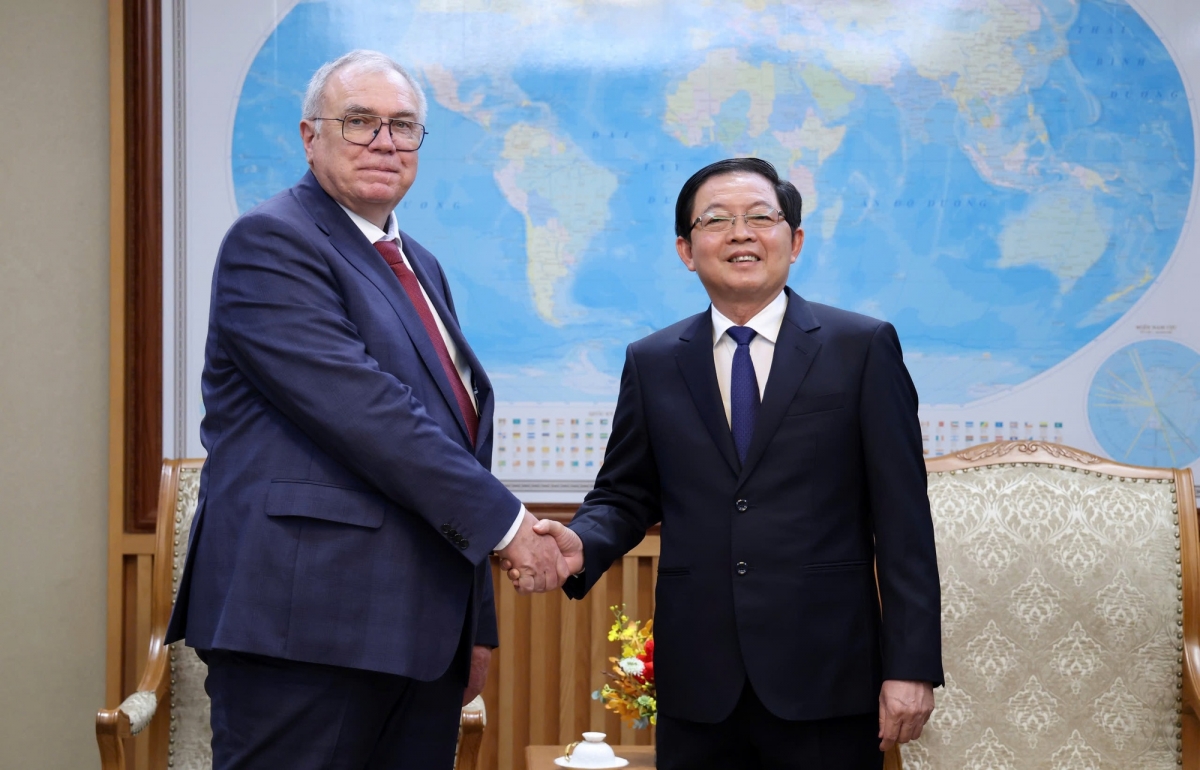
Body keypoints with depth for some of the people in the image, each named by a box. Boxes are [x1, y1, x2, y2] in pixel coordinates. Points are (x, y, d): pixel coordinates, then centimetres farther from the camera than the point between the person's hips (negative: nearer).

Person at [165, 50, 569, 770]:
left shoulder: (421, 268, 21)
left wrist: (478, 621, 20)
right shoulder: (271, 242, -7)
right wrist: (502, 520, -14)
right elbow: (360, 409, -17)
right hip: (305, 626, -8)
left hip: (423, 630, 8)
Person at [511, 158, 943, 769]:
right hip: (696, 689, 2)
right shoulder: (651, 363, 9)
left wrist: (911, 666, -7)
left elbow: (902, 518, -2)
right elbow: (624, 496, 14)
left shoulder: (864, 348, 1)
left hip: (824, 680, -2)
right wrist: (582, 545, -9)